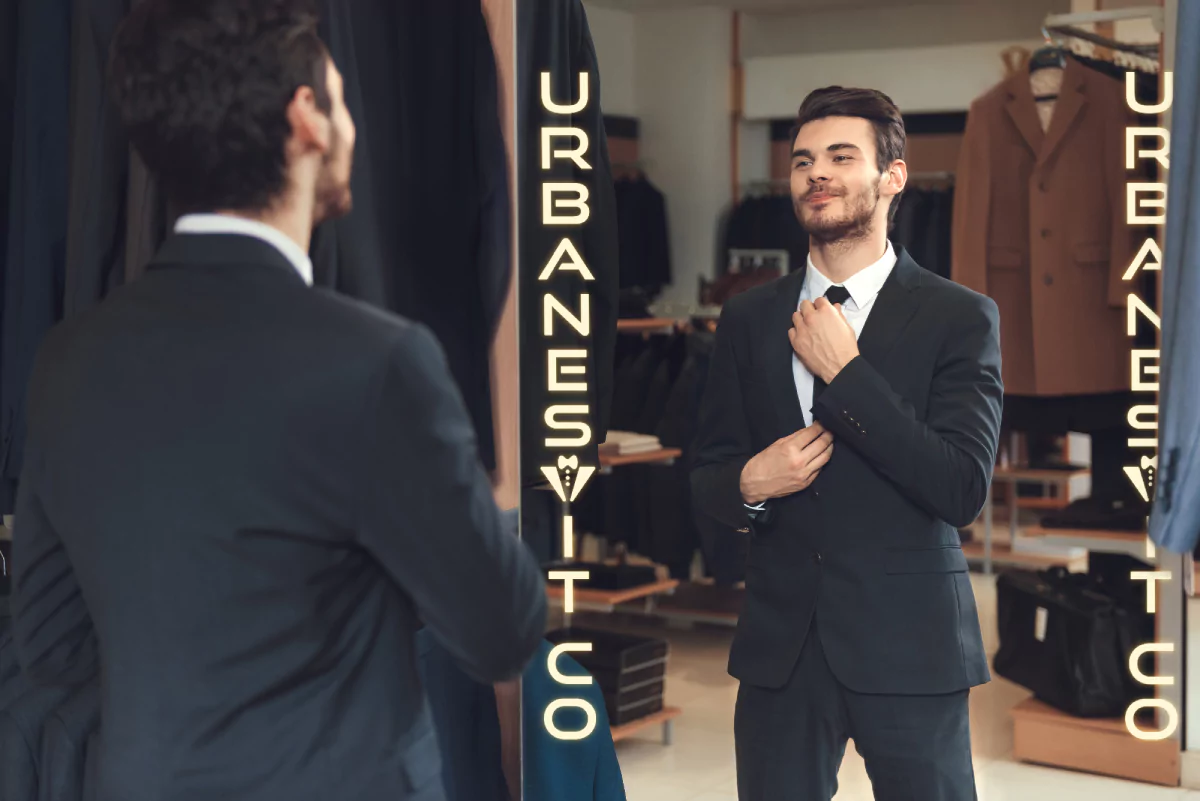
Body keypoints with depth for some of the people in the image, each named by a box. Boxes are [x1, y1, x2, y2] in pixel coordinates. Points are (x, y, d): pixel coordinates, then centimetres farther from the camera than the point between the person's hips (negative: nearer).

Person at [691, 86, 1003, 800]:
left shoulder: (960, 318, -4)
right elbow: (707, 474, 13)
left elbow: (963, 490, -14)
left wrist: (843, 370, -15)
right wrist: (749, 484, -11)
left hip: (910, 648, -3)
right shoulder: (749, 319, 8)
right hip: (780, 645, 3)